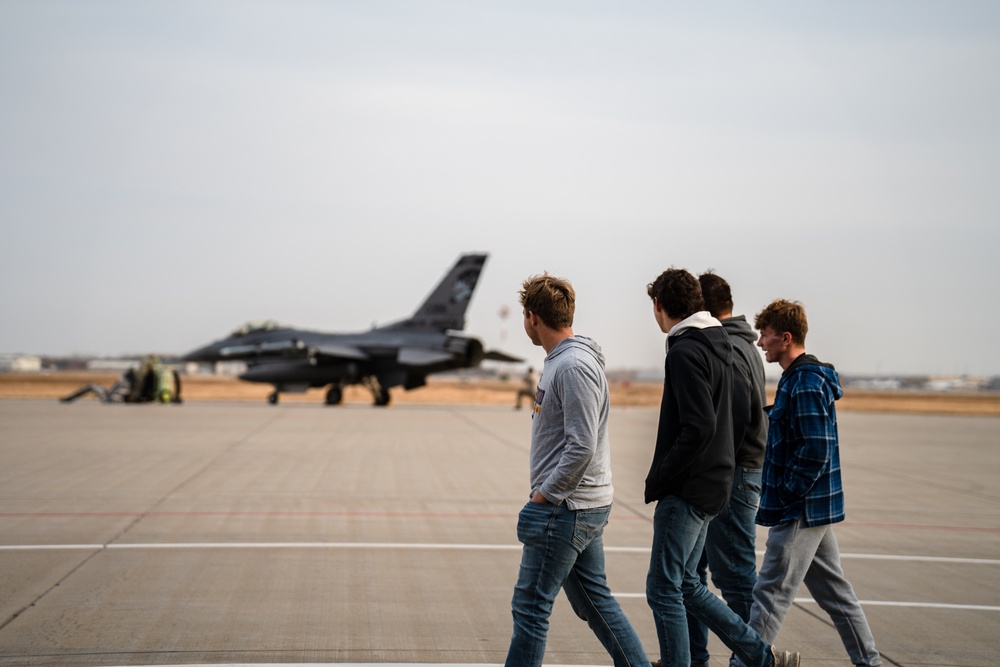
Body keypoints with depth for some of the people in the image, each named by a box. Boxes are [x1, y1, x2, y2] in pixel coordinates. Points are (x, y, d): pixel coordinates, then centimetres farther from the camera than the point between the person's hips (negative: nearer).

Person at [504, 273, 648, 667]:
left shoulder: (574, 366, -18)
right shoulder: (560, 360, 14)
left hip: (565, 508, -10)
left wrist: (544, 495, -16)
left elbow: (581, 447, -24)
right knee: (594, 601, 15)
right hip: (586, 505, 10)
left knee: (530, 606, -3)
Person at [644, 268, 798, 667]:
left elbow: (699, 429, -24)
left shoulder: (686, 353, -16)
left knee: (664, 589, -2)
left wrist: (659, 478, -15)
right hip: (712, 485, 10)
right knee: (685, 585, 16)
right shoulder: (717, 345, 13)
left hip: (686, 491, -10)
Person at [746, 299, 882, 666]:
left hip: (800, 511, -10)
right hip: (815, 507, 10)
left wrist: (785, 496, -17)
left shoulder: (806, 383, -17)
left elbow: (815, 450, -23)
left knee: (771, 593, -6)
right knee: (833, 590, 16)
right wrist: (777, 495, 15)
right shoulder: (800, 377, 14)